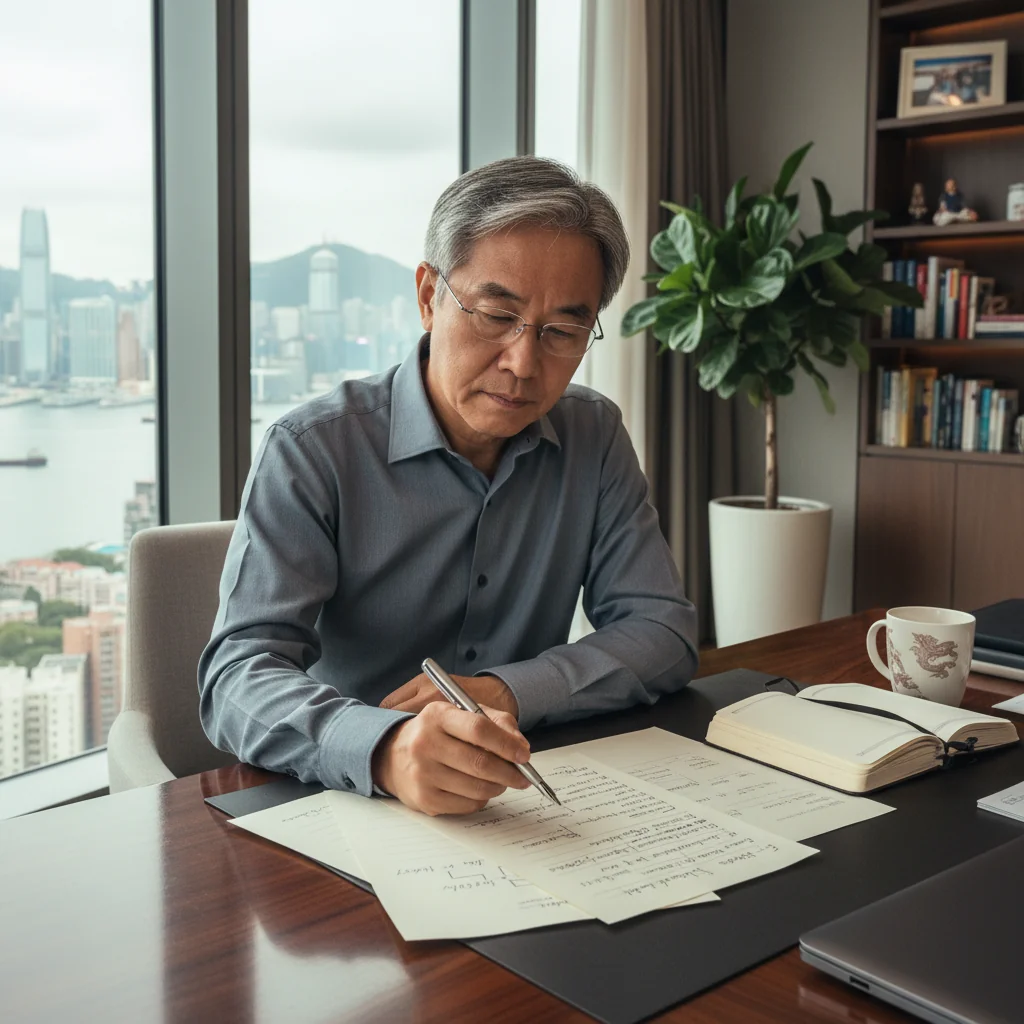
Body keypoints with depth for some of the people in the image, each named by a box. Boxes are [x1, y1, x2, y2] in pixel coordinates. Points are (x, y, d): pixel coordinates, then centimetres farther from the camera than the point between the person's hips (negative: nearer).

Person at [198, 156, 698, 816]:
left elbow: (665, 632, 0)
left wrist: (505, 693, -17)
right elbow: (239, 678, -20)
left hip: (525, 811, 3)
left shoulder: (594, 437, 3)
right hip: (341, 810, -2)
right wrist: (386, 749, -41)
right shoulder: (312, 452, -11)